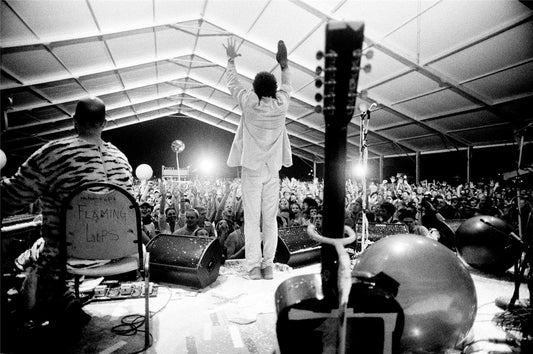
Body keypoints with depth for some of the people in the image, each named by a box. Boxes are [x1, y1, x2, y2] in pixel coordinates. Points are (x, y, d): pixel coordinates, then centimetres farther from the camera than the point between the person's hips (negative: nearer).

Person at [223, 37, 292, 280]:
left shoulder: (250, 103, -7)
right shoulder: (281, 104, -2)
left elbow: (233, 85, 11)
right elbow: (286, 85, 20)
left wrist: (231, 60, 26)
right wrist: (283, 63, 30)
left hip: (251, 169, -2)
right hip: (272, 171, 2)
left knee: (252, 219, 1)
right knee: (270, 220, 6)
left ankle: (254, 266, 3)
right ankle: (268, 266, 9)